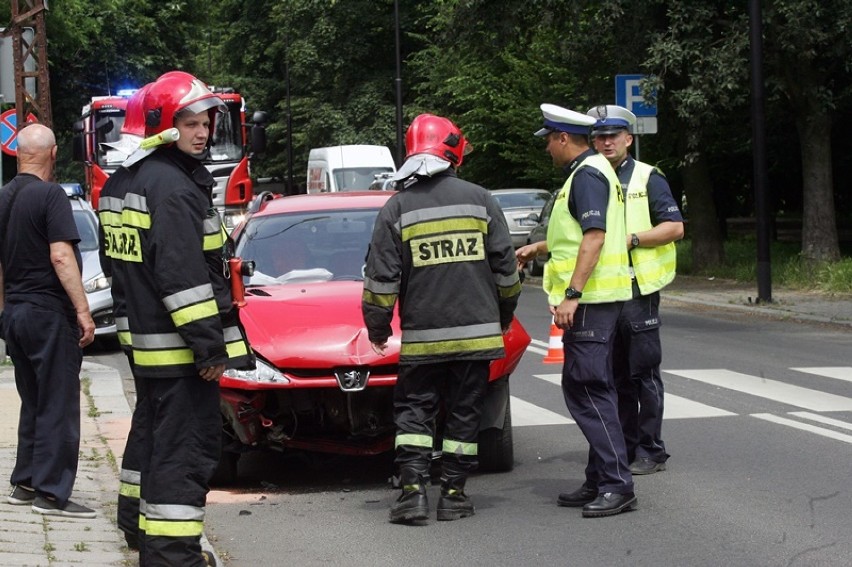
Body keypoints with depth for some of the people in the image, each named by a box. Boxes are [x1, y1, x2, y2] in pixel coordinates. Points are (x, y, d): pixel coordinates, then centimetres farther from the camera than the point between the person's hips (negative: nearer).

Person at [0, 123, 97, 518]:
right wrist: (83, 310, -20)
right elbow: (61, 256, -21)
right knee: (58, 406, -4)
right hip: (49, 312, -8)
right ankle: (51, 493, -4)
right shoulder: (50, 194, -13)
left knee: (33, 402, 17)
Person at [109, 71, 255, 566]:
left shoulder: (147, 177, 17)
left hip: (153, 344, 11)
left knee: (164, 445, 19)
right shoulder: (171, 186, -17)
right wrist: (208, 344, -22)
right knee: (187, 449, -10)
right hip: (178, 346, -11)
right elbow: (182, 276, -23)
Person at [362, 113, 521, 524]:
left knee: (413, 411, 7)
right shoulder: (480, 200, 1)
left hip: (421, 337, -1)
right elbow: (506, 267, 5)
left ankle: (413, 488, -6)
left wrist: (377, 328, 9)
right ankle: (453, 493, 9)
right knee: (464, 413, 9)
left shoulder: (397, 208, -3)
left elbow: (381, 279, -3)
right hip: (476, 331, 1)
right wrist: (505, 314, 20)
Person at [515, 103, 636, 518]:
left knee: (587, 389, -13)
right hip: (595, 298, 11)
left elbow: (594, 238, -23)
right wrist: (540, 248, 42)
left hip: (590, 299, -11)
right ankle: (600, 482, 17)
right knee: (590, 389, 13)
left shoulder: (587, 176, -13)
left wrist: (571, 295, -27)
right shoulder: (592, 171, 20)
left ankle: (617, 485, -14)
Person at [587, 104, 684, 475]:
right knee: (615, 374, 9)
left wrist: (632, 239, -16)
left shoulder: (648, 178, 0)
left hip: (638, 288, -6)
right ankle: (624, 448, 16)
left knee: (644, 372, -4)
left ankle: (650, 451, 1)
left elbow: (675, 227, -6)